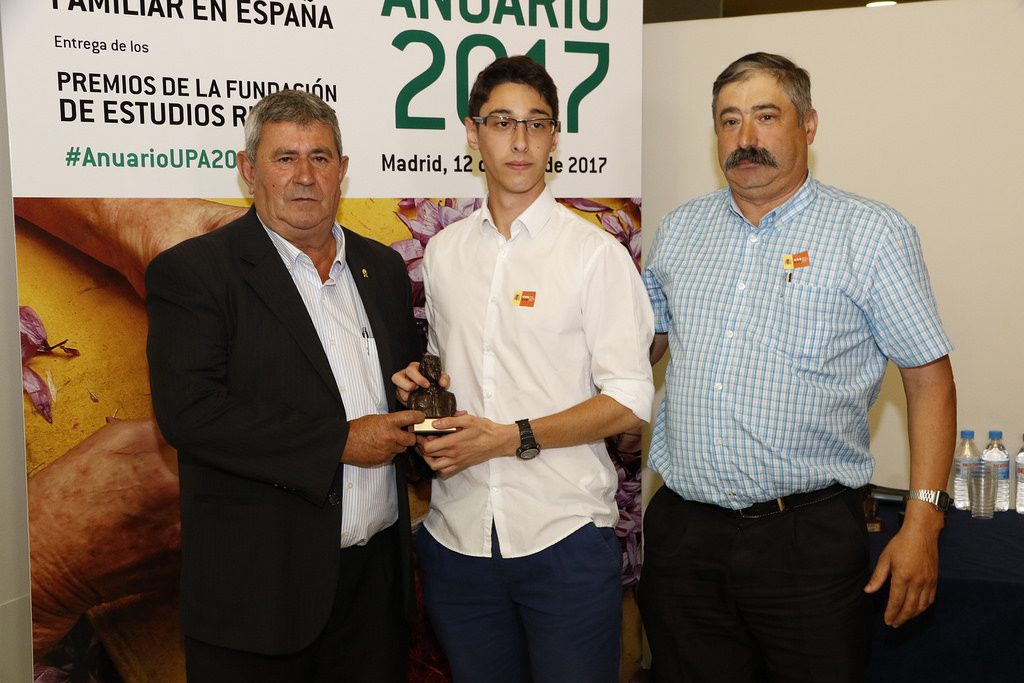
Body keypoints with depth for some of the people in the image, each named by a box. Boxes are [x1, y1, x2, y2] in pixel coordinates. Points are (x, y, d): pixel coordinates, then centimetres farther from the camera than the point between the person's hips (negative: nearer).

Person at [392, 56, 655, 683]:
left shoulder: (596, 253, -6)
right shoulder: (442, 253, 9)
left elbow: (630, 402, -9)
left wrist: (513, 438, -17)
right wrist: (420, 385, 0)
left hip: (565, 534, -4)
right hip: (457, 531, 4)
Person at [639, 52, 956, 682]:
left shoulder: (873, 233, -3)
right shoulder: (680, 229, 10)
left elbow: (929, 376, -3)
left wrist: (922, 523, -9)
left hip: (811, 537, -3)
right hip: (683, 531, 4)